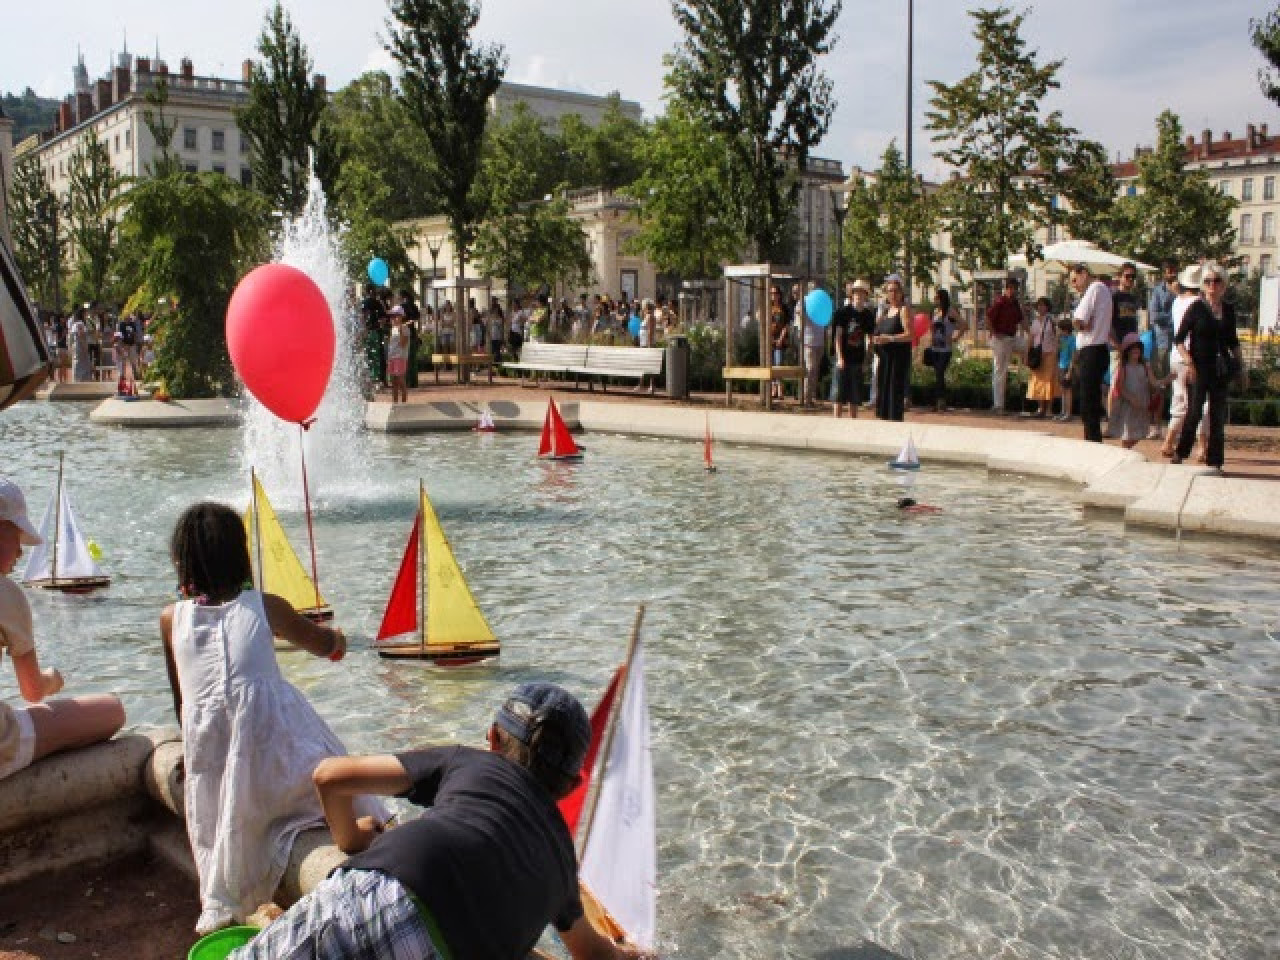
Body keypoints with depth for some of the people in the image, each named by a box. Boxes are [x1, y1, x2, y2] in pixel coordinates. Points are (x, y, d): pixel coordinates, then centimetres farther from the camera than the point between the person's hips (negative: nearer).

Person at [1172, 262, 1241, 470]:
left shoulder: (1228, 310, 9)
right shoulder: (1196, 308, -4)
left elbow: (1232, 341, 19)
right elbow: (1179, 339, -5)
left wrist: (1237, 361, 7)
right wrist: (1189, 362, -14)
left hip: (1220, 368, 4)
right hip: (1199, 367, -4)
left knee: (1218, 414, 5)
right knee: (1195, 411, -7)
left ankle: (1214, 460, 12)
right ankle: (1180, 453, 7)